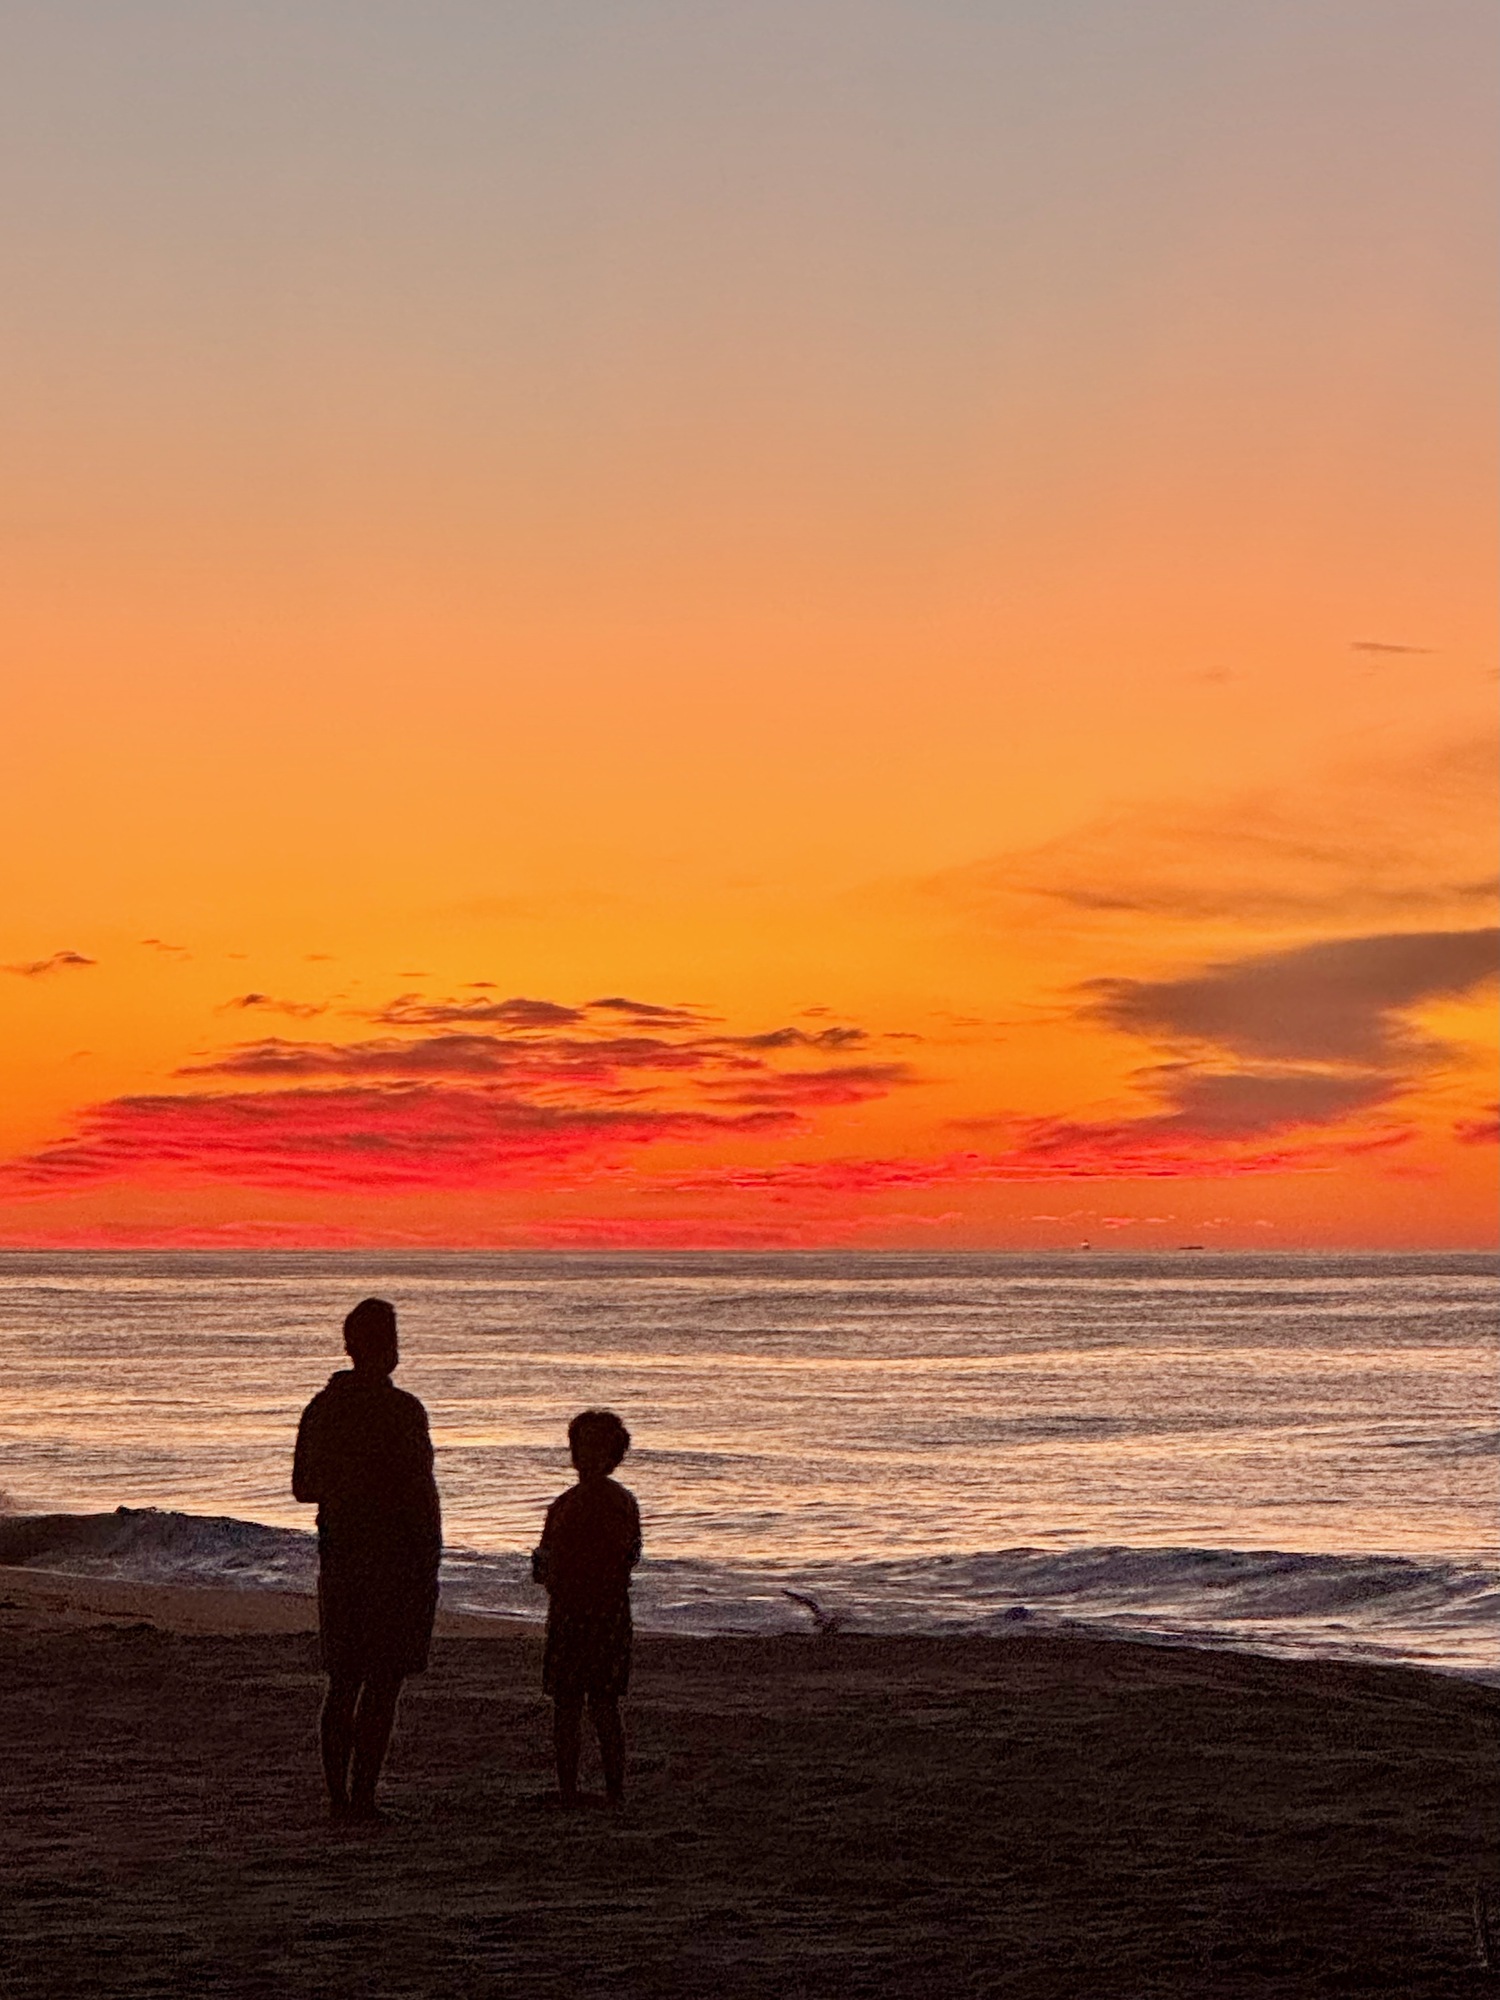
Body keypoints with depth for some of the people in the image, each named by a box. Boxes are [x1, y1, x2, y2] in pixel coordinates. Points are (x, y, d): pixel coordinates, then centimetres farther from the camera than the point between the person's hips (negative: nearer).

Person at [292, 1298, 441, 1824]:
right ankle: (362, 1795, -5)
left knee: (342, 1682, 13)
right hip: (395, 1559, -6)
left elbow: (302, 1486, 14)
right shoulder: (402, 1410, -13)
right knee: (383, 1683, -2)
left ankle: (338, 1796, 14)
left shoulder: (321, 1407, 6)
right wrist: (429, 1563, -7)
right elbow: (421, 1492, -15)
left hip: (338, 1558, 6)